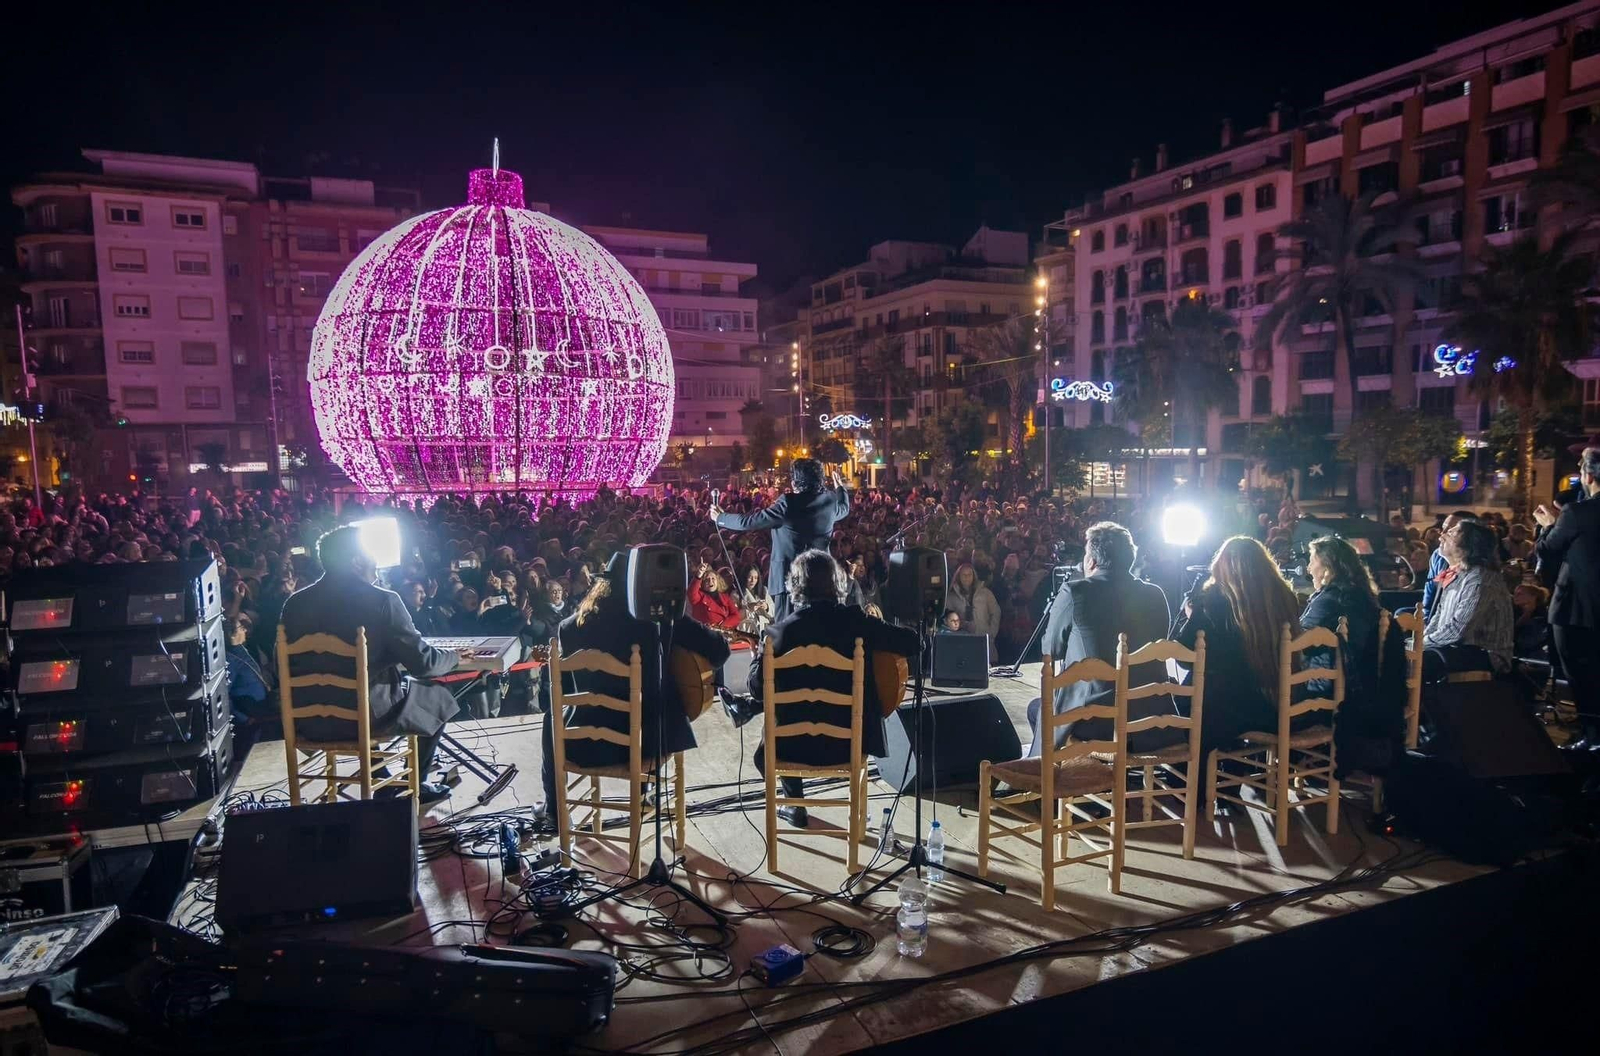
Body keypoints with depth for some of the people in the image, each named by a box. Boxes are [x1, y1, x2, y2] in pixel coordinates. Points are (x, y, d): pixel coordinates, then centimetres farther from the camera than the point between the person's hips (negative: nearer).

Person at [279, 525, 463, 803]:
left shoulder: (295, 602, -3)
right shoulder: (383, 600, -17)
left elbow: (285, 666, 8)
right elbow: (422, 663, -15)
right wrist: (455, 657, 6)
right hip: (370, 715, -5)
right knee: (440, 698, 20)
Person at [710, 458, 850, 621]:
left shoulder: (788, 503, -15)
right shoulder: (829, 500, 0)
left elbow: (748, 522, -11)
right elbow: (844, 509, 26)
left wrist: (720, 518, 5)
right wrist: (840, 488, 46)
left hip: (789, 577, -5)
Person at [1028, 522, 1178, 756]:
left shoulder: (1074, 592, -9)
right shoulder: (1155, 595, 2)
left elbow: (1051, 650, 4)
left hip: (1094, 722, -4)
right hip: (1153, 722, 5)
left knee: (1037, 708, 25)